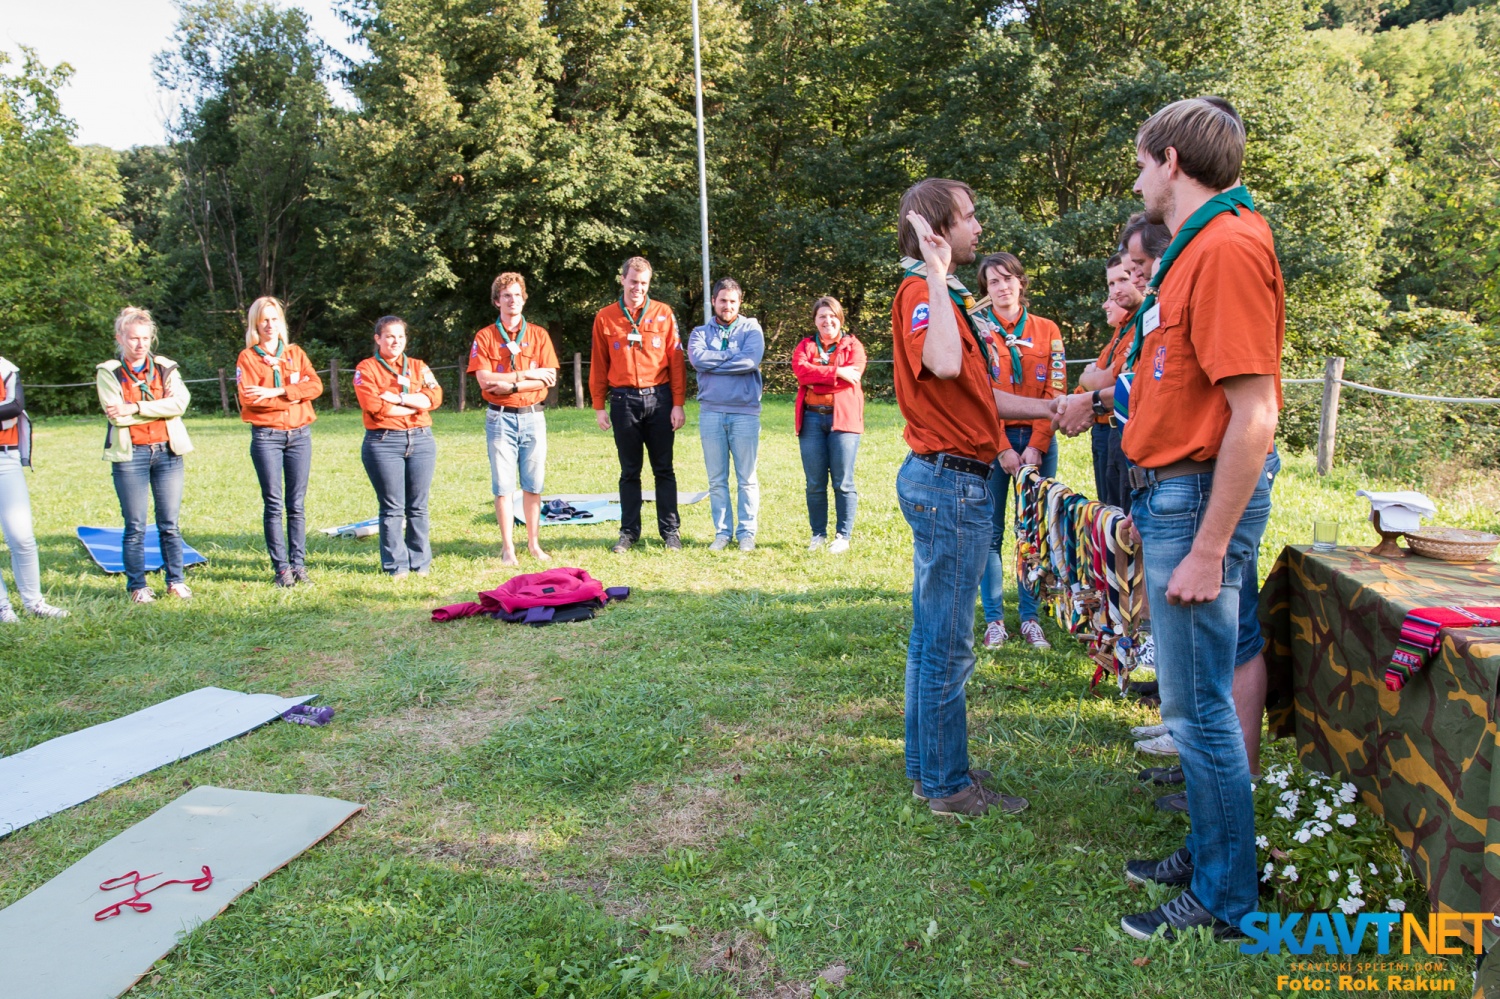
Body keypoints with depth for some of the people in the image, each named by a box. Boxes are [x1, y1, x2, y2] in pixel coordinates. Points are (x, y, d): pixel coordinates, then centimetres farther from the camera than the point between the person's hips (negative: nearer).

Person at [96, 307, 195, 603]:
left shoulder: (166, 367, 8)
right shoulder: (109, 372, 2)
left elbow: (180, 402, -10)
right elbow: (117, 415, -11)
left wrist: (135, 407, -14)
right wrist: (160, 406, -10)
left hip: (167, 452, 2)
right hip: (130, 455, -2)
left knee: (169, 524, 6)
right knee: (135, 527, 3)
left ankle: (175, 581, 15)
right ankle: (137, 586, 12)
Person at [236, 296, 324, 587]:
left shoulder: (295, 353, 13)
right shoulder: (248, 357, 4)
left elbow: (316, 385, -3)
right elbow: (249, 399, -10)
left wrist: (278, 392, -13)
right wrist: (294, 396, -8)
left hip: (300, 434, 3)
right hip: (266, 437, -3)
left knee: (297, 505, 4)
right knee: (274, 505, -3)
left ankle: (298, 563, 9)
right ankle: (281, 567, 1)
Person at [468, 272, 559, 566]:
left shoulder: (538, 335, 8)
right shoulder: (484, 337, 4)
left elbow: (549, 379, -2)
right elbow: (485, 379, -8)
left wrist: (510, 384, -12)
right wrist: (528, 375, -9)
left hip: (532, 417, 1)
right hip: (500, 418, -1)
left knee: (533, 485, 4)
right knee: (503, 486, 0)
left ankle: (534, 543, 12)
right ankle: (507, 547, 6)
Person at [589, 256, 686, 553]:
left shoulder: (663, 313, 2)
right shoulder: (605, 317, 5)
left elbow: (676, 361, 1)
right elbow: (599, 365, 6)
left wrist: (678, 403, -4)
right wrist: (599, 407, 3)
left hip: (659, 398, -1)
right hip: (624, 401, 1)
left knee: (664, 469, 5)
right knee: (629, 471, 8)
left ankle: (670, 531, 12)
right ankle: (629, 531, 16)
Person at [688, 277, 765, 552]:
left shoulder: (751, 328, 6)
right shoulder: (700, 332, 12)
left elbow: (751, 360, -13)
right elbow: (697, 358, -9)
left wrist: (714, 362, -7)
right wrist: (734, 355, -7)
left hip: (745, 413, -2)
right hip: (710, 413, 2)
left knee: (747, 478, 3)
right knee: (716, 479, 6)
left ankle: (747, 532, 12)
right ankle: (722, 531, 16)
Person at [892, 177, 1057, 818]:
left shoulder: (946, 296, 17)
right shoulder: (921, 293, -15)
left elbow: (975, 393, 22)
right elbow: (943, 364, -37)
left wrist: (1051, 409, 25)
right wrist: (936, 272, -29)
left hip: (949, 481, 11)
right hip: (950, 482, -11)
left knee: (934, 637, 17)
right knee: (947, 644, 0)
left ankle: (927, 765, 30)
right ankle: (947, 785, 13)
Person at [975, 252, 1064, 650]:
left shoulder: (1047, 331, 8)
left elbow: (1055, 393, 3)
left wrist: (1036, 446, -7)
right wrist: (1003, 449, -11)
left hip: (1037, 440, 2)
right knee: (990, 533, 0)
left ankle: (1031, 618, 13)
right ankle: (994, 620, 8)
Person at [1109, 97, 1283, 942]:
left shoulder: (1228, 249, -16)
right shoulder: (1196, 248, 14)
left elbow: (1255, 415, -22)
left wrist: (1207, 550, -22)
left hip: (1201, 499, -10)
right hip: (1170, 492, 10)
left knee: (1200, 705, 0)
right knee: (1196, 697, 18)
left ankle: (1226, 900, 16)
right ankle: (1209, 854, 34)